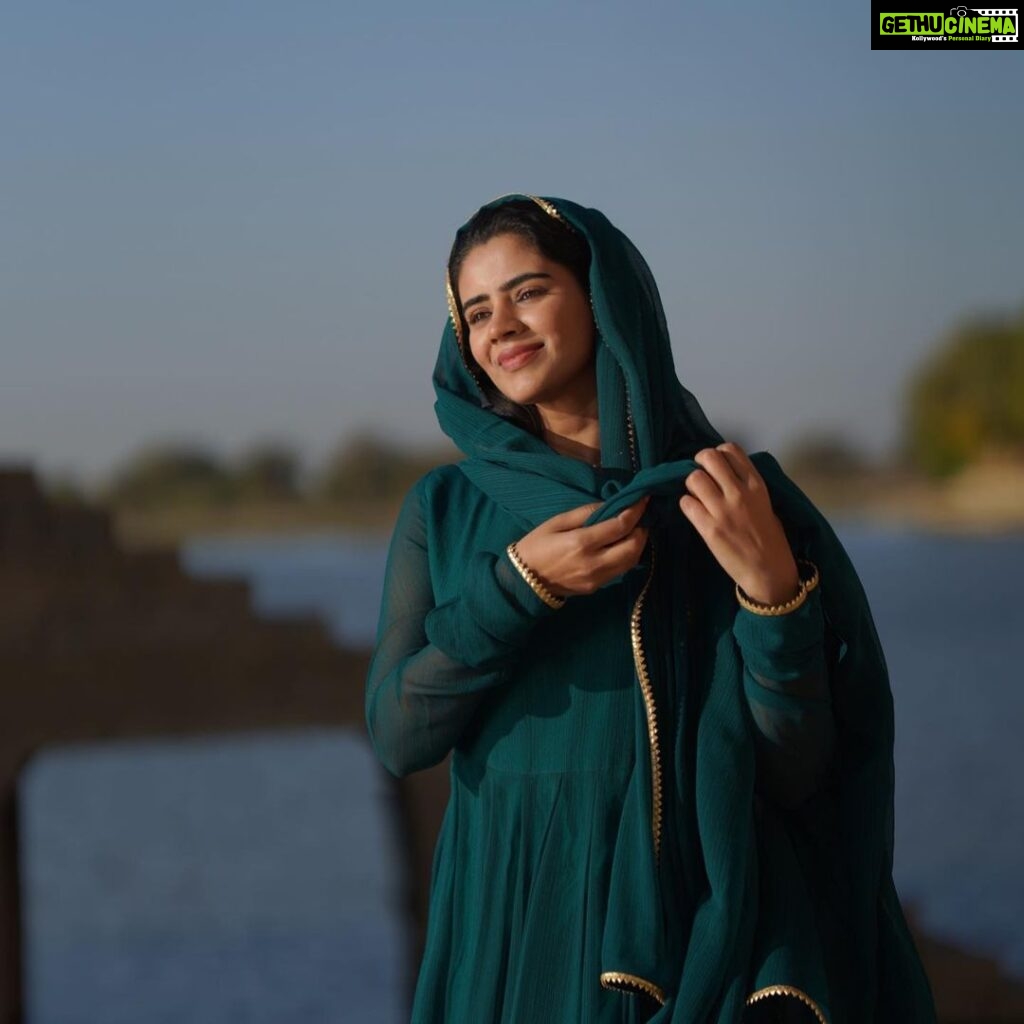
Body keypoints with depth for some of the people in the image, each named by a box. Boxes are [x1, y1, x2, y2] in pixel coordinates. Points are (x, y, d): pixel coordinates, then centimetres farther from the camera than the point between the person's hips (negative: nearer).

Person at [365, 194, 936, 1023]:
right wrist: (517, 586, -16)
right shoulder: (444, 512, 5)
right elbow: (398, 736, -5)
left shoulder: (738, 500, -2)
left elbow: (795, 773, -7)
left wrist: (772, 587, -20)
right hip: (518, 920, 2)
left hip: (703, 930, -1)